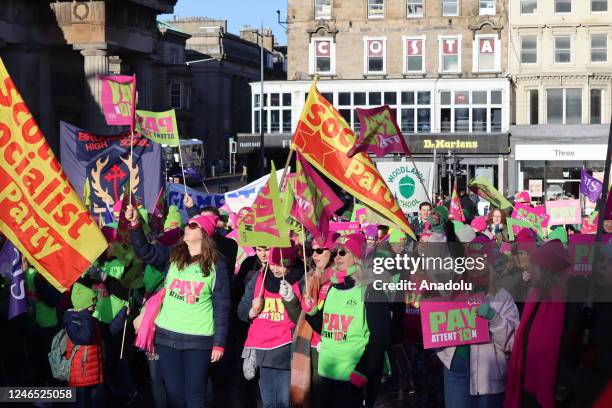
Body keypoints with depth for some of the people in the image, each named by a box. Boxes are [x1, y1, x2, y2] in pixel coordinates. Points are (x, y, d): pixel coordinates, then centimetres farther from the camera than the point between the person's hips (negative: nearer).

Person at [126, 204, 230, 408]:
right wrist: (135, 224, -22)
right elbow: (145, 252, -7)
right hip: (167, 335, 4)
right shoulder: (172, 256, 6)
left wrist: (219, 343, -7)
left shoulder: (216, 265, -4)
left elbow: (221, 306, -3)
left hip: (199, 339, -3)